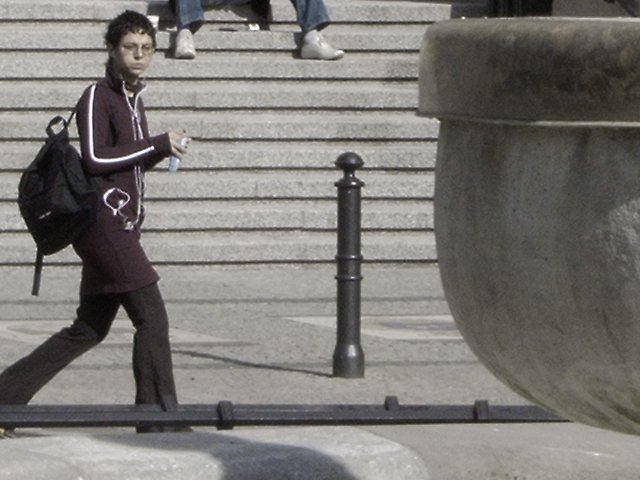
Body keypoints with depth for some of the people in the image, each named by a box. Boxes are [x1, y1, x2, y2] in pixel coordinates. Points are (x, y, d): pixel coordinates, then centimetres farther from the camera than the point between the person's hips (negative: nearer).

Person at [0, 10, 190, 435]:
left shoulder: (134, 100, 19)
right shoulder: (97, 98, -7)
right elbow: (95, 158, -16)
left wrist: (160, 152, 7)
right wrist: (158, 145, -13)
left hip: (123, 226, 9)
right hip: (103, 220, -9)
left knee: (89, 329, 11)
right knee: (152, 315, -13)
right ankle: (159, 419, -11)